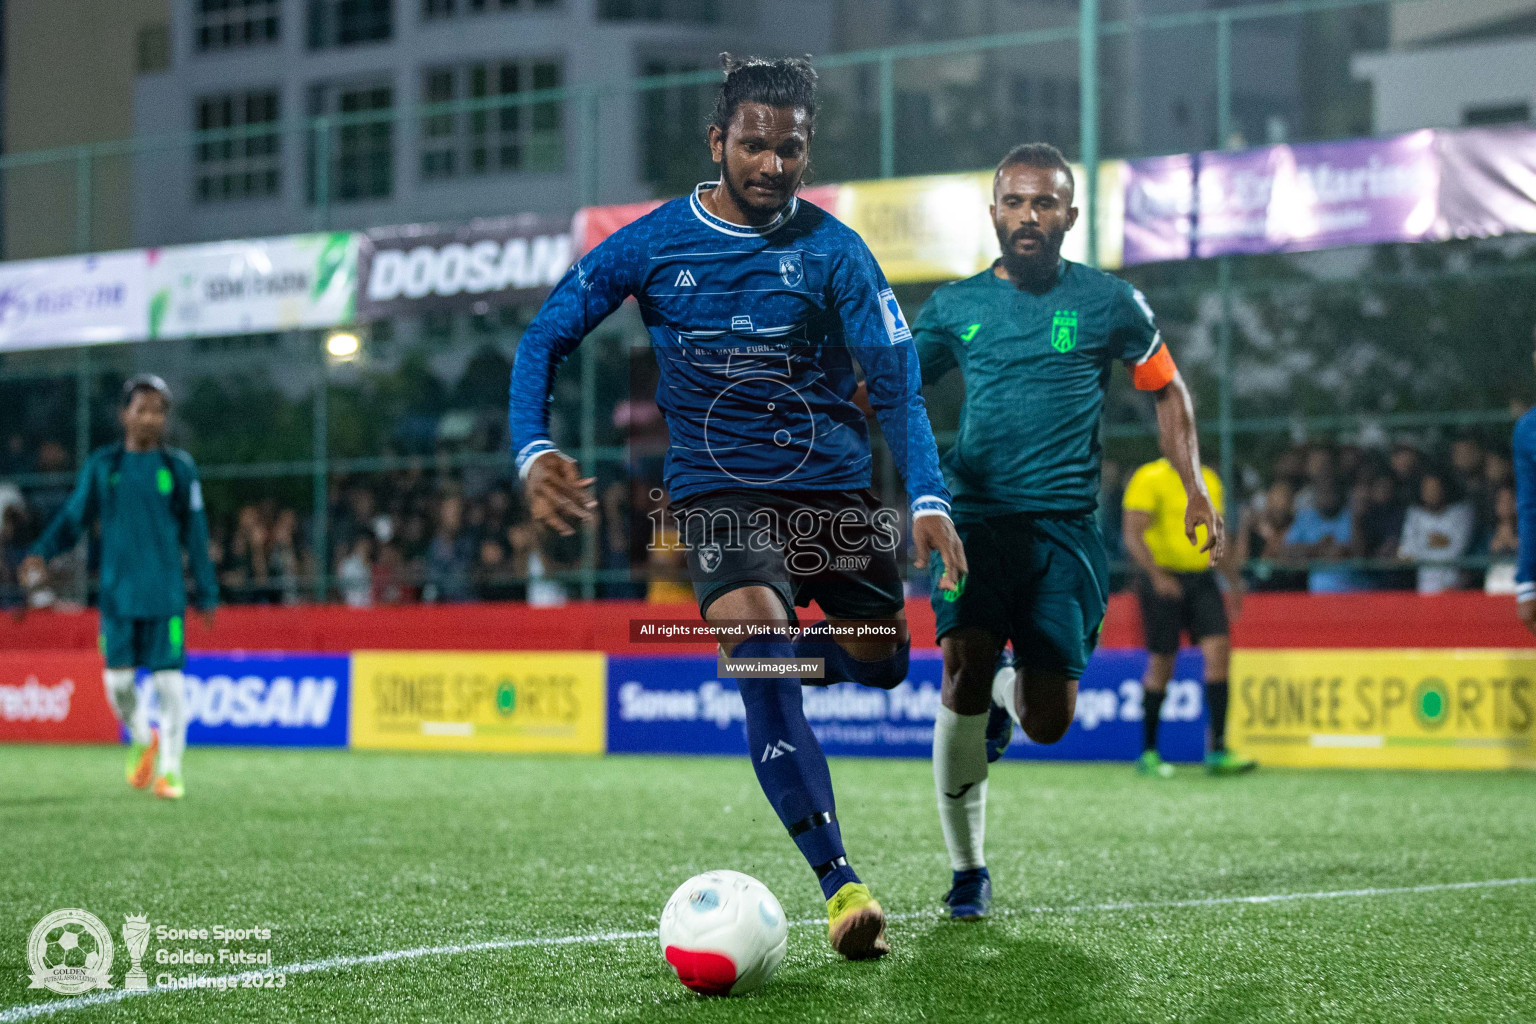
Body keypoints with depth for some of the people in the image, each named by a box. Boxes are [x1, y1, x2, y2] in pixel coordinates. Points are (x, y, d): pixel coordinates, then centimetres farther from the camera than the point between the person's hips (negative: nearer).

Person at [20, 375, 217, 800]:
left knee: (168, 679, -5)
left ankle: (170, 767, 6)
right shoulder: (102, 465, 5)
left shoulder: (179, 467, 2)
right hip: (118, 592, 1)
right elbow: (73, 517, 9)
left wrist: (207, 592, 5)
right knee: (117, 678, 0)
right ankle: (141, 740, 29)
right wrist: (42, 553, -8)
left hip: (166, 594, -1)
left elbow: (196, 534, 6)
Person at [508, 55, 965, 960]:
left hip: (835, 485, 2)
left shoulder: (832, 251, -3)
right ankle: (840, 883, -26)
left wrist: (930, 499, -18)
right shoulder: (652, 245, -2)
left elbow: (897, 382, -4)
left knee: (879, 664, 4)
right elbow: (546, 340, 4)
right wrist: (535, 451, -12)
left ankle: (772, 648, 40)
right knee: (760, 661, -25)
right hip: (720, 493, -2)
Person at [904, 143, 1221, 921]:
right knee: (965, 668, -21)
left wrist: (1195, 489, 10)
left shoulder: (1109, 304, 6)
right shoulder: (955, 307, 9)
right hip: (977, 516, 0)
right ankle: (966, 870, -5)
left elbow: (1167, 391, 18)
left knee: (1047, 722, -6)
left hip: (1066, 527, 0)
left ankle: (1008, 690, 35)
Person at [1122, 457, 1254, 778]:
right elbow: (1133, 535, -14)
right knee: (1162, 664, -1)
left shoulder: (1209, 480, 14)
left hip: (1202, 579, 5)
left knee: (1219, 652, -9)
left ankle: (1217, 751, -8)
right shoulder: (1150, 478, -7)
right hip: (1163, 580, -5)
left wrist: (1234, 581, 20)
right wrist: (1156, 575, -28)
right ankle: (1148, 753, 13)